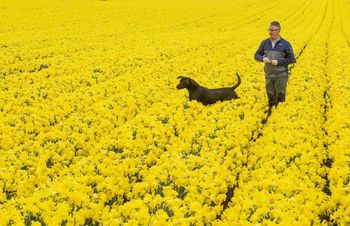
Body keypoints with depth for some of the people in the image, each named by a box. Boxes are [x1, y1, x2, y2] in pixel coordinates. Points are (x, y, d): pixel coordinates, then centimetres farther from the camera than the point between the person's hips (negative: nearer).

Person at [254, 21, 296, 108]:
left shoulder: (285, 44, -6)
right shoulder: (265, 43, 5)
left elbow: (292, 59, -5)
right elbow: (257, 56, 11)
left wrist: (278, 62, -17)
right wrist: (263, 59, -13)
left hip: (281, 75, -3)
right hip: (269, 75, 4)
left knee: (280, 97, -6)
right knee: (271, 99, 6)